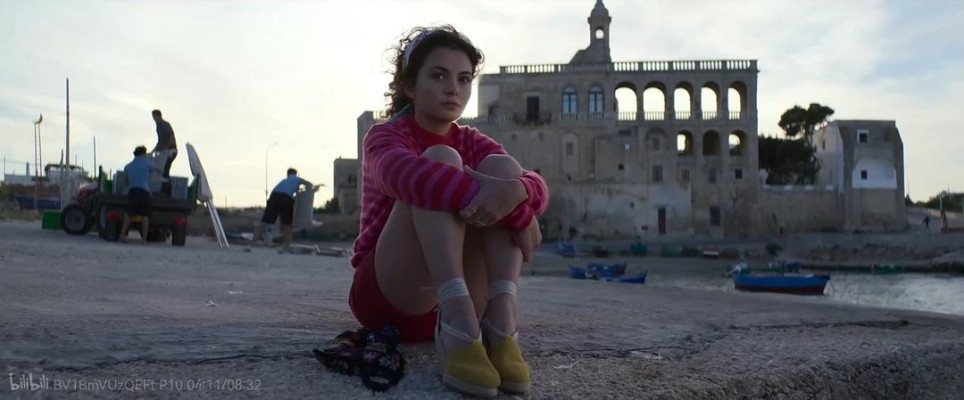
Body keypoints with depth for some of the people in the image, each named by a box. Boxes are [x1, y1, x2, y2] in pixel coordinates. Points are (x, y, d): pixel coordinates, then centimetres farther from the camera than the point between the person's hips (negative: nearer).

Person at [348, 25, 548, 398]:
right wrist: (518, 212, -38)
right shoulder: (385, 135, -4)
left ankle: (500, 326, -33)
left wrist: (514, 192, -36)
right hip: (386, 296, -4)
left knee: (502, 167, -15)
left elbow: (537, 186, -10)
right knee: (442, 160, -24)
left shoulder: (472, 142, 10)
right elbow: (403, 173, -31)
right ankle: (459, 328, -43)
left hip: (460, 295, 4)